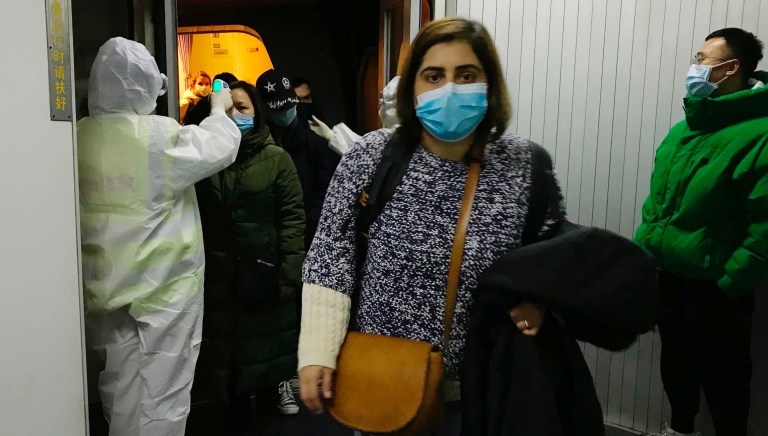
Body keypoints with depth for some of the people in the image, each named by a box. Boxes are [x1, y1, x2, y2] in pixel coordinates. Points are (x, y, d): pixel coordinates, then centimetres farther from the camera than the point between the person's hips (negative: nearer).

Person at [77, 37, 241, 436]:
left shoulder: (80, 137, -1)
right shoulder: (159, 136, -18)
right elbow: (218, 148, -5)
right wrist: (219, 110, 14)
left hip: (104, 288, 7)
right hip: (160, 290, -6)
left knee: (118, 390, 21)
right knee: (154, 401, 4)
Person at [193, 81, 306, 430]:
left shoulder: (277, 158, -3)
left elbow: (293, 216, -8)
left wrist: (290, 270, -13)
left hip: (263, 267, -2)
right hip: (218, 270, 3)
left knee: (270, 333, 10)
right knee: (225, 338, 11)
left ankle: (280, 382, 37)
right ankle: (237, 403, 30)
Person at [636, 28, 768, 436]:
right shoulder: (685, 128, 7)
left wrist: (731, 284, -20)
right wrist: (643, 247, 7)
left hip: (714, 287, -7)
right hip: (667, 275, 7)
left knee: (722, 375, 10)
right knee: (675, 360, 23)